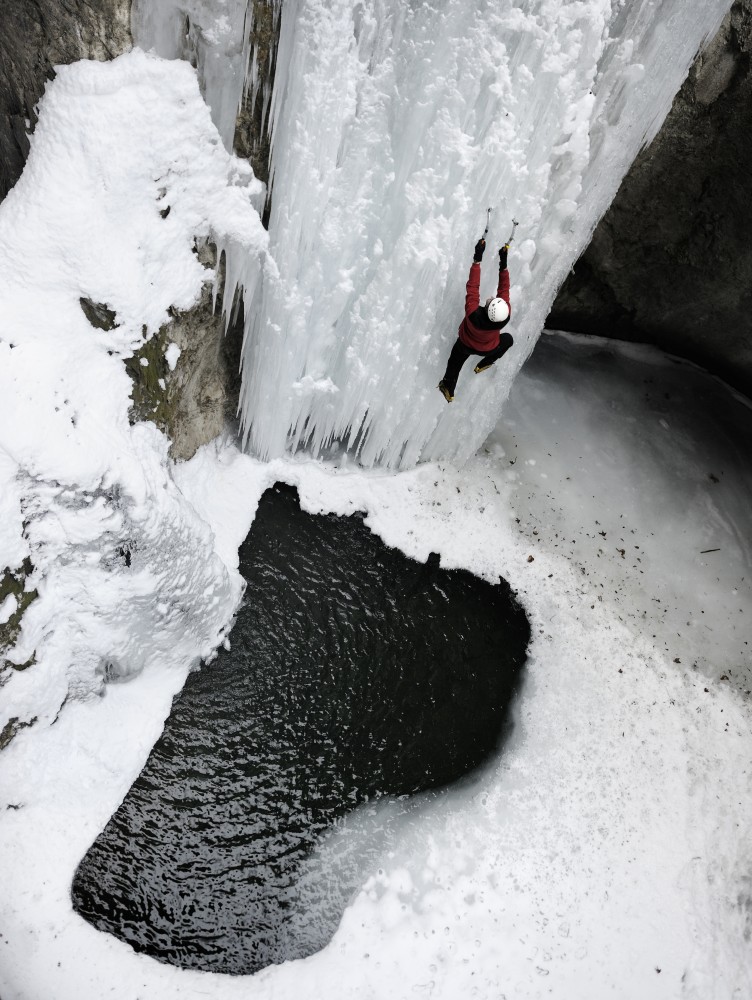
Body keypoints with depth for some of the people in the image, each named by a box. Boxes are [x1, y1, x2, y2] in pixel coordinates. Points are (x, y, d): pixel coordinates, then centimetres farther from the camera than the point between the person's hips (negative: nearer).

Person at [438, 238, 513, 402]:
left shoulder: (474, 315, -48)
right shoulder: (505, 318, -42)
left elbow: (472, 287, -43)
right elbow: (504, 289, -31)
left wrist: (477, 258, -42)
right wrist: (503, 263, -33)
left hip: (465, 345, -1)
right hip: (488, 349, 1)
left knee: (455, 364, 28)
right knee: (508, 339, 30)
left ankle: (449, 391, 47)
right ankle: (484, 364, 42)